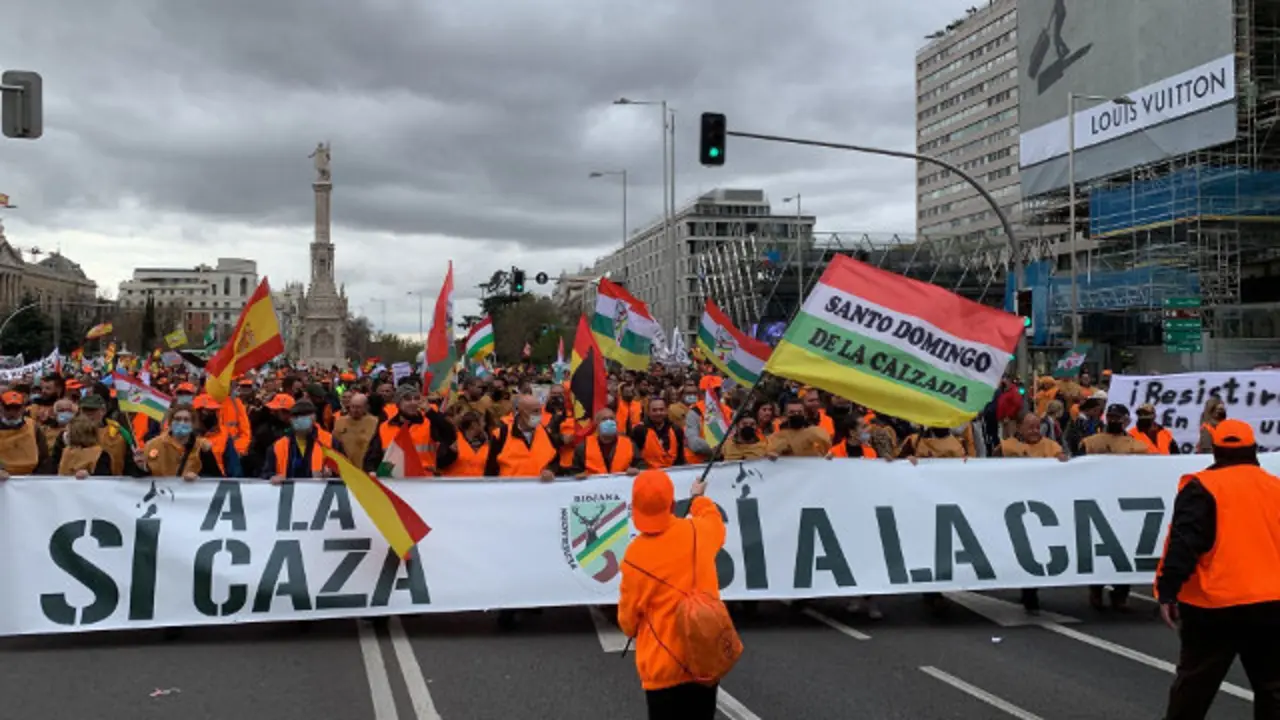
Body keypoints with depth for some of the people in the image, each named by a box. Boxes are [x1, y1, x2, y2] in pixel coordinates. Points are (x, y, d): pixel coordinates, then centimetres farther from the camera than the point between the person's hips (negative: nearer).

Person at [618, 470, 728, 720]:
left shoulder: (635, 555, -15)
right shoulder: (698, 532, -8)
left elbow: (628, 619, -1)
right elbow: (714, 520, 20)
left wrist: (635, 631, 21)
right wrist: (698, 498, 39)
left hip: (662, 666, -3)